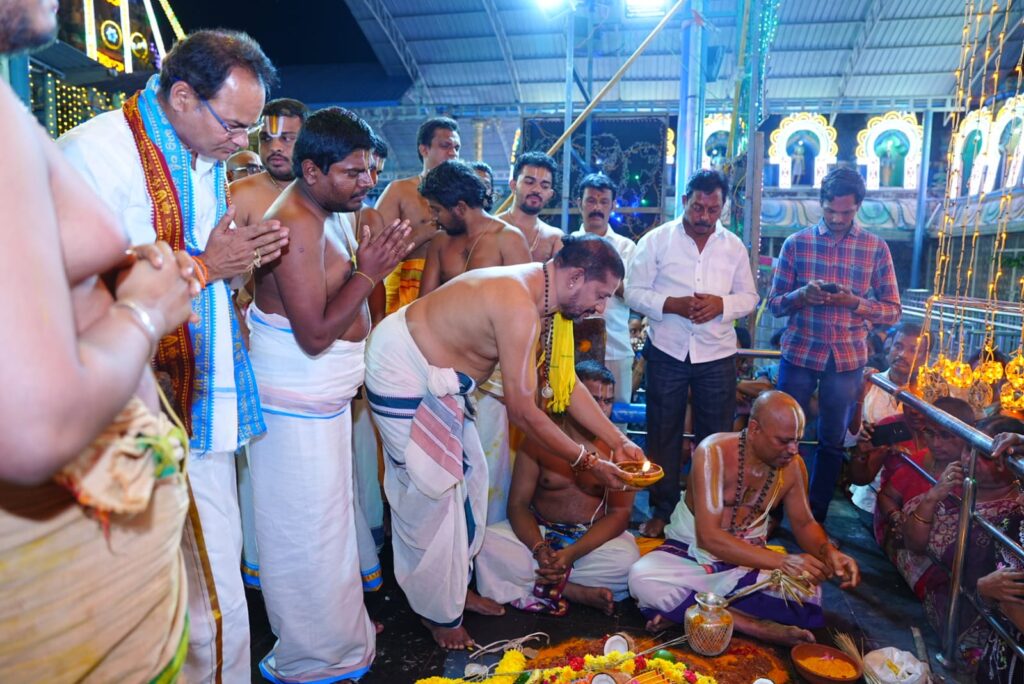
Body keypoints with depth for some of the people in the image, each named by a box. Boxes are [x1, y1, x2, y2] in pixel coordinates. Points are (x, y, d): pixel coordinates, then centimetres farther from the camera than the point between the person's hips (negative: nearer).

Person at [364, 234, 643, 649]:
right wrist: (588, 463, -16)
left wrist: (617, 440, 3)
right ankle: (440, 614, 20)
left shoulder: (538, 296, 0)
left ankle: (455, 586, 30)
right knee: (431, 490, 0)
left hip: (435, 375, 10)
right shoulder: (519, 307, -30)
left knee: (469, 474, 14)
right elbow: (523, 412, -27)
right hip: (400, 371, -10)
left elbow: (565, 381, 5)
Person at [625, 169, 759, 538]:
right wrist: (672, 305, -21)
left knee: (716, 435, 10)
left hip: (717, 355, 2)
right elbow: (634, 292, -4)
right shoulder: (656, 240, -2)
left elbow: (749, 297, 9)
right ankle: (661, 510, 23)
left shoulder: (734, 246, 6)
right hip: (667, 352, -2)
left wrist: (721, 304, -13)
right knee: (663, 433, 8)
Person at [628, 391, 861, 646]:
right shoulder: (714, 453, -23)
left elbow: (803, 523, 7)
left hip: (750, 560, 4)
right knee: (642, 579, -32)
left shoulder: (793, 465, -7)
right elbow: (708, 536, -29)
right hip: (690, 554, -3)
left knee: (809, 593, -23)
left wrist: (829, 552, -16)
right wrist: (780, 561, -38)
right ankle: (755, 626, -25)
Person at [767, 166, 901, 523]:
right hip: (799, 354, -1)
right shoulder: (796, 243, -2)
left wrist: (853, 302, -18)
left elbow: (893, 311, 0)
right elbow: (774, 303, 0)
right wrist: (801, 295, -21)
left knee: (832, 441, 12)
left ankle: (816, 517, 26)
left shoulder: (876, 248, 0)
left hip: (847, 359, 1)